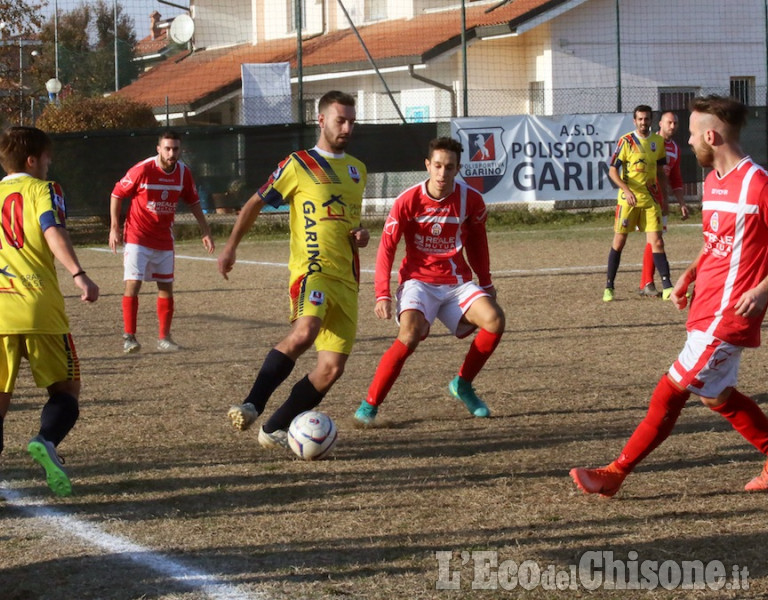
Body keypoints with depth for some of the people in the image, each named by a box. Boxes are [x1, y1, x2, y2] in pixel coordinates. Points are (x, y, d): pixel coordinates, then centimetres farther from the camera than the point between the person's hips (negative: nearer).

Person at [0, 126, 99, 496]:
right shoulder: (41, 189, 6)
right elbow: (52, 230, -12)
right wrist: (78, 275, -24)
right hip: (38, 307, -4)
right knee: (65, 389, 7)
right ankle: (47, 441, -22)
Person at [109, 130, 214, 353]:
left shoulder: (183, 172, -4)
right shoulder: (142, 170, -17)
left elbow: (193, 201, 12)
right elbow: (117, 193, -7)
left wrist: (205, 230, 10)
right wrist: (114, 228, -8)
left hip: (164, 239, 5)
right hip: (138, 237, -4)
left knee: (166, 287, 6)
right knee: (133, 283, -12)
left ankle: (164, 337, 16)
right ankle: (129, 336, -7)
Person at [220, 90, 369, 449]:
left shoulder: (357, 170, 19)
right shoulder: (298, 165, 1)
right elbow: (255, 203, 8)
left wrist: (361, 234, 10)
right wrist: (231, 247, 5)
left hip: (347, 280, 6)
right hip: (312, 269, -6)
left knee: (332, 368, -2)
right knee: (304, 332, -36)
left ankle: (274, 430, 10)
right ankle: (251, 406, -31)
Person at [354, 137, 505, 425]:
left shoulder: (471, 200, -5)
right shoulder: (408, 201, -13)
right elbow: (386, 248, -6)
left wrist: (486, 283, 19)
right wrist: (382, 295, -15)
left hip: (457, 282, 3)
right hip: (418, 280, -3)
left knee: (494, 318, -21)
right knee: (410, 332, -30)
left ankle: (462, 384, 2)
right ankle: (370, 404, -18)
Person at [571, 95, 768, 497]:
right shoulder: (712, 182, 12)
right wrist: (690, 275, 9)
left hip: (730, 311, -9)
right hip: (707, 307, 9)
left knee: (671, 391, -6)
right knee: (716, 395, 14)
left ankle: (616, 474, -1)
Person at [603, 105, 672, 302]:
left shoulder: (658, 141, 7)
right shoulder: (626, 141, -7)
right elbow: (612, 171, -10)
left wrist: (665, 196, 15)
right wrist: (626, 190, -23)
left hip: (650, 199, 3)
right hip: (628, 199, -3)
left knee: (657, 242, -3)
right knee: (619, 242, 3)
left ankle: (667, 287, -3)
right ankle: (609, 286, 11)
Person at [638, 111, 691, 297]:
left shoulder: (675, 148, 15)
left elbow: (675, 179, 21)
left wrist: (682, 204, 17)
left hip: (662, 199, 7)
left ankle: (646, 283, 8)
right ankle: (647, 284, -11)